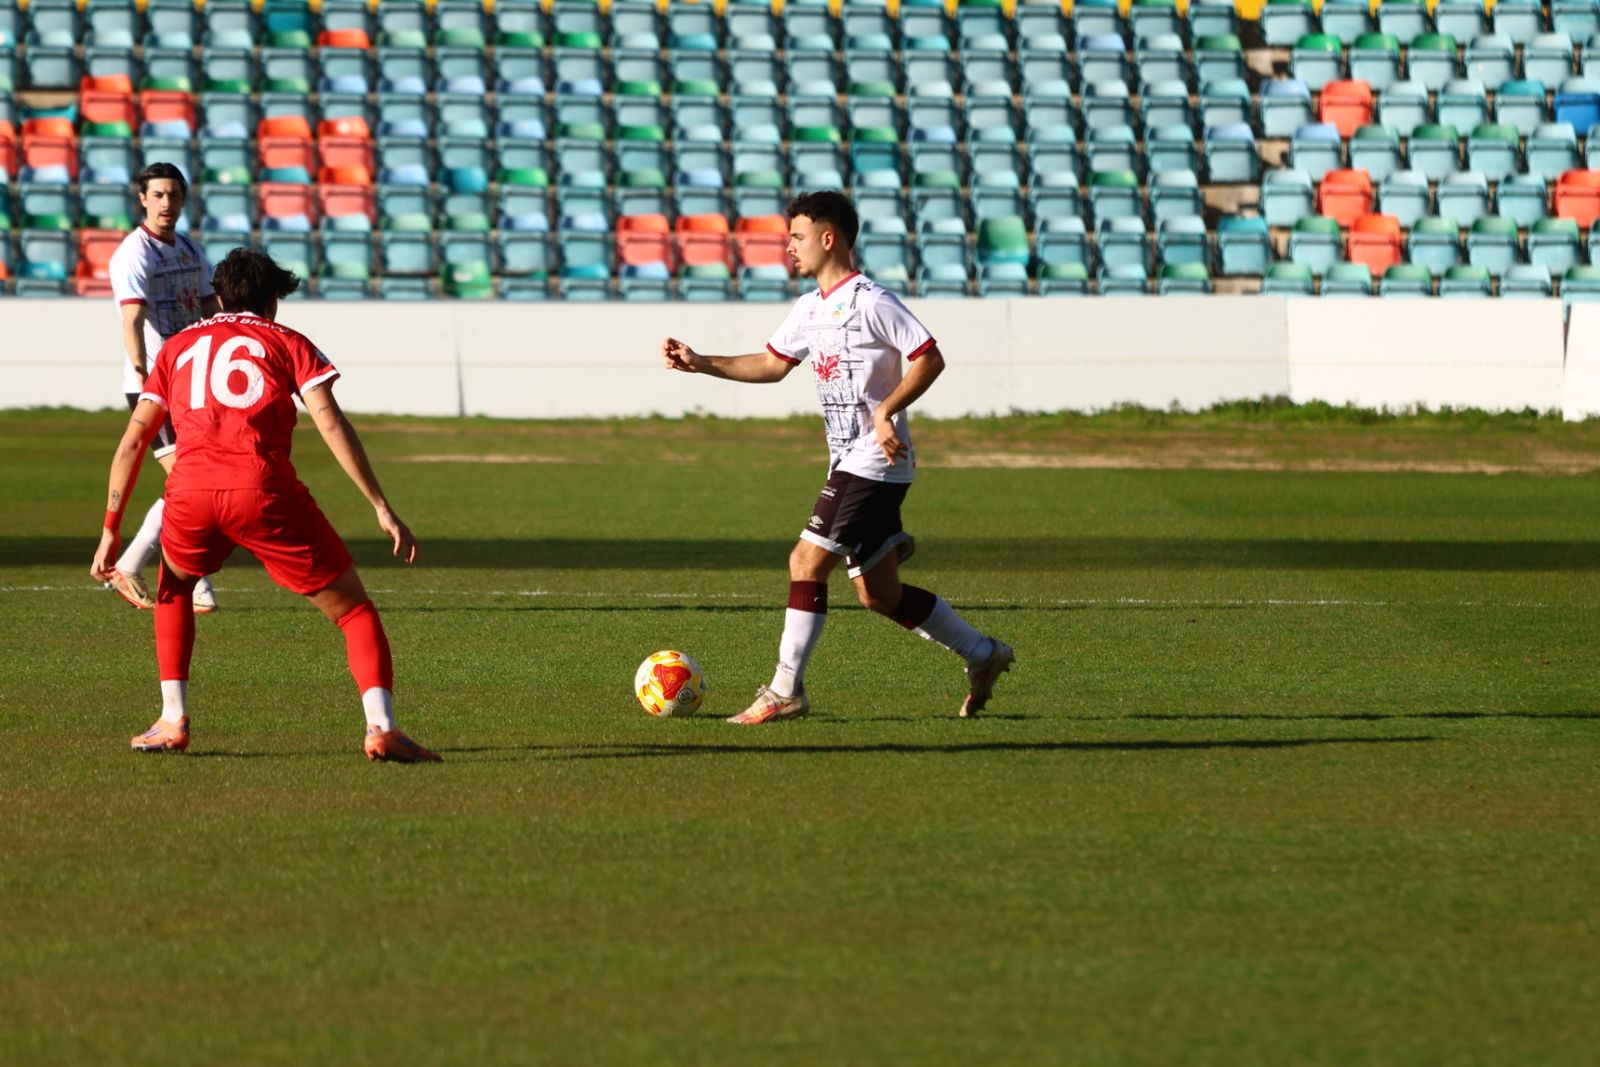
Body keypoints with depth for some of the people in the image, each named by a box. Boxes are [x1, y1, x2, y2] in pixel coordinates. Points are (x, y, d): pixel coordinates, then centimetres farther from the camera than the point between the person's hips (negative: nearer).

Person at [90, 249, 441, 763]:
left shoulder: (177, 347, 27)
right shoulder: (286, 342, 18)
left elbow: (131, 444, 20)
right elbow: (330, 422, 4)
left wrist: (111, 531, 24)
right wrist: (382, 508, 1)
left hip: (191, 493, 3)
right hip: (264, 490, -3)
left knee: (172, 587, 34)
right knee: (353, 609, 8)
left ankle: (173, 721, 23)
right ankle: (381, 727, -11)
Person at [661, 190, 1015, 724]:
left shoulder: (870, 302, -13)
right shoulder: (811, 308, 14)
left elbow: (930, 358, -15)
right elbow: (772, 364, 23)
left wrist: (886, 411, -23)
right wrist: (700, 363, 15)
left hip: (875, 464, -9)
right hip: (849, 462, 9)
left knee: (806, 562, -12)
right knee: (878, 595, 10)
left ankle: (785, 691, -6)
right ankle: (982, 654, 23)